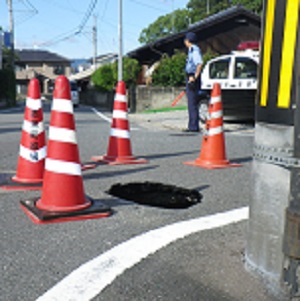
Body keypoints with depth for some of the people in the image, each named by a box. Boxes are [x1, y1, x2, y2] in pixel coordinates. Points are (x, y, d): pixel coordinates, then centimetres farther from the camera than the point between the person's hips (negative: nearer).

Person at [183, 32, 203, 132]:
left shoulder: (195, 50, -12)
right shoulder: (191, 50, 19)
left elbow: (199, 64, -23)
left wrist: (194, 77, -24)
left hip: (192, 79, -10)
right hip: (190, 78, 10)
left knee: (193, 104, -9)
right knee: (191, 104, 12)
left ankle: (194, 126, -7)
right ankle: (192, 126, 17)